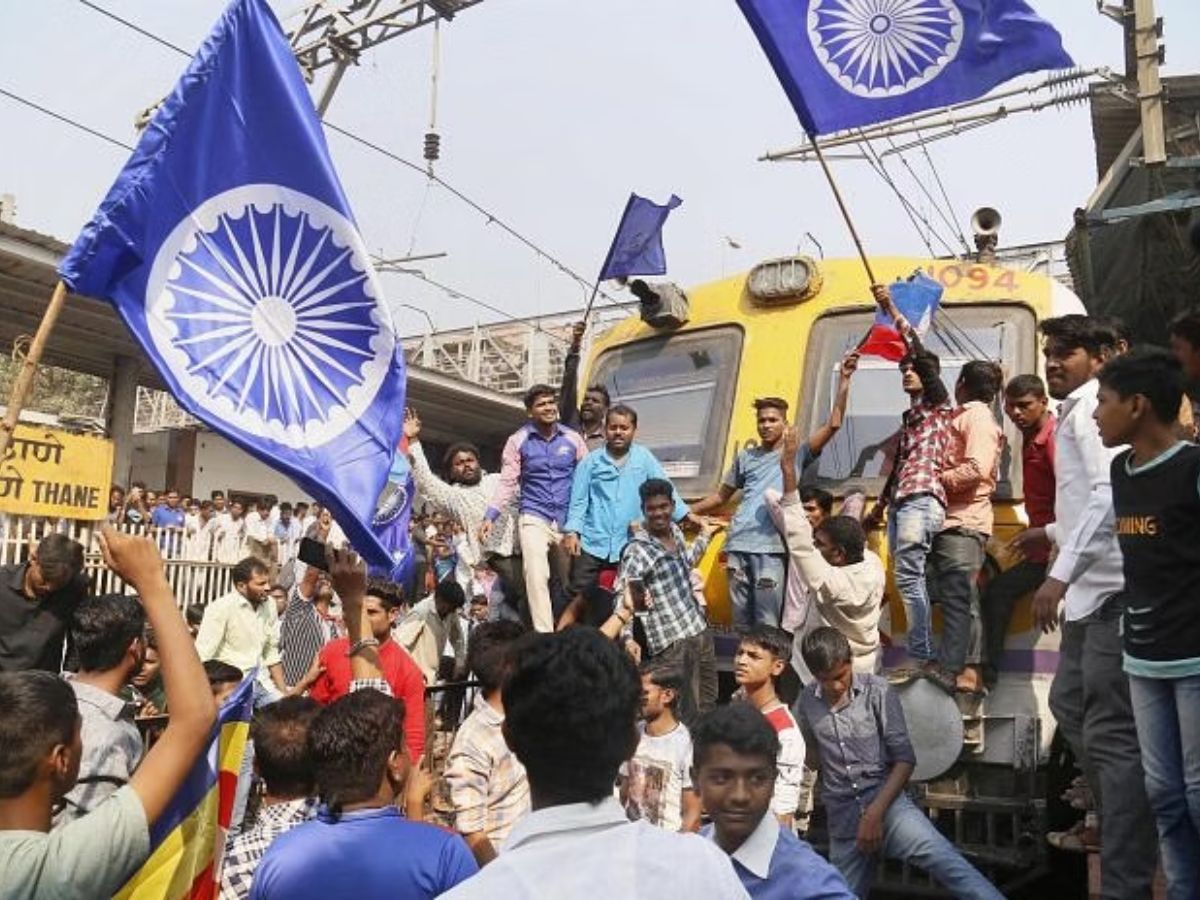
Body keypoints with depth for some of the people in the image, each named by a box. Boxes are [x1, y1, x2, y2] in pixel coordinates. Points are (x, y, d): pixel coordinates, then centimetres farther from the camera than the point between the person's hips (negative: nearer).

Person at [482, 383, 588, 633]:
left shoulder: (572, 438, 3)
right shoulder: (518, 441, 1)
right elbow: (507, 482, 1)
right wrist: (490, 516, -10)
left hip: (568, 520, 2)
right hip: (534, 519, -2)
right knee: (536, 577, -15)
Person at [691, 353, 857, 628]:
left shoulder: (797, 454, 9)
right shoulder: (746, 458, 19)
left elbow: (833, 424, 0)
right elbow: (721, 496, 25)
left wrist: (844, 379, -5)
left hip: (771, 549, -3)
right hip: (738, 546, 3)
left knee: (767, 624, -3)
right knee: (741, 621, 8)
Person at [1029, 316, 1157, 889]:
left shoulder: (1091, 410, -12)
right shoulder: (1074, 413, 17)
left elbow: (1110, 496, -26)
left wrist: (1060, 574, -31)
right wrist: (1052, 533, 35)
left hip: (1112, 589, -11)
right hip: (1089, 588, 11)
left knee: (1112, 733, -9)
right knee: (1069, 703, 24)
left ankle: (1126, 882, -2)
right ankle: (1112, 823, 41)